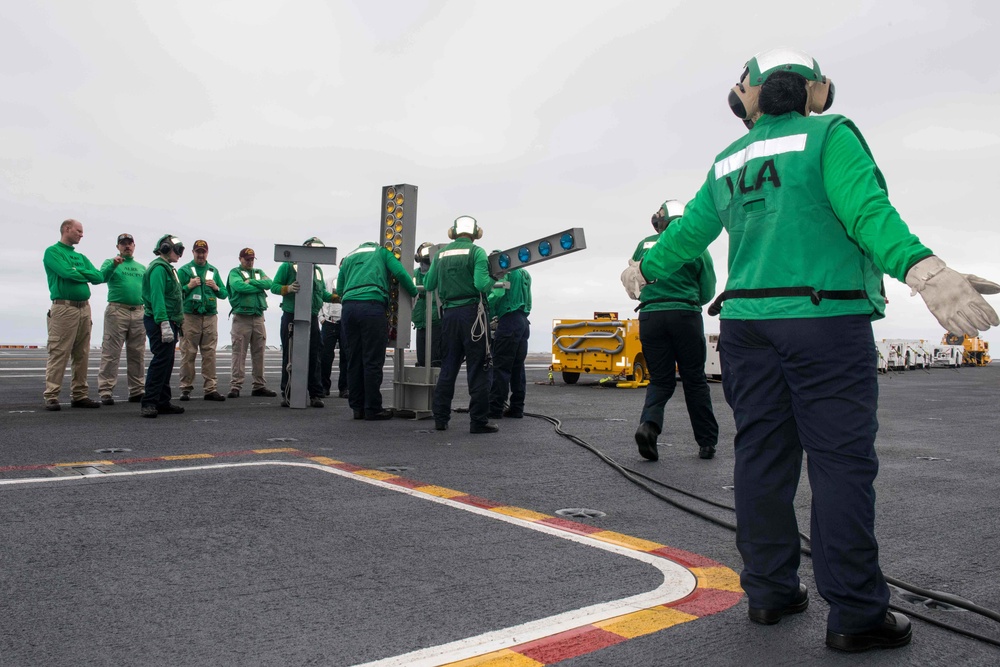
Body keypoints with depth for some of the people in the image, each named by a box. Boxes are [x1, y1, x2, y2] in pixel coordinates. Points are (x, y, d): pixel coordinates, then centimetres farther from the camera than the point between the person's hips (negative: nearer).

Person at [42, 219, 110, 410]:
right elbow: (66, 272, -14)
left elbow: (99, 277, 13)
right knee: (59, 354, -8)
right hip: (64, 308, -7)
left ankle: (79, 395, 14)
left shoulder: (81, 257, 21)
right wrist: (86, 274, 1)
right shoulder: (52, 252, 1)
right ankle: (51, 397, -5)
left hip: (84, 308, 7)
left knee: (82, 355, 8)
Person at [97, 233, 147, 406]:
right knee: (111, 353, -8)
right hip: (117, 311, -5)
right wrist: (113, 264, -29)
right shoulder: (111, 262, 8)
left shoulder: (142, 268, 20)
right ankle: (106, 391, -7)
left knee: (137, 355, 8)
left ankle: (136, 391, 15)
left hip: (138, 312, 5)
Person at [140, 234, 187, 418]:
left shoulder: (167, 268, 21)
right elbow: (157, 297, -21)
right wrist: (164, 323, -28)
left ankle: (163, 402, 18)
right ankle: (149, 403, -11)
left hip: (169, 322, 11)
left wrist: (177, 323, 20)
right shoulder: (158, 268, -11)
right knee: (160, 360, -12)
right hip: (160, 322, -11)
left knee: (166, 362, 12)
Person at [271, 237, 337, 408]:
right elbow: (274, 286, 0)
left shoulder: (318, 269, 17)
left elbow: (323, 293, 19)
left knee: (314, 357, 3)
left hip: (312, 318, 5)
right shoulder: (288, 266, 1)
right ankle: (287, 394, 7)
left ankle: (316, 394, 8)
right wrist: (288, 288, -19)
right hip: (291, 318, -4)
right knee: (290, 357, -1)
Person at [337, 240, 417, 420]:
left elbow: (339, 289, 22)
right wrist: (414, 292, 17)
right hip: (372, 305, -4)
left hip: (348, 306, 5)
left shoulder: (348, 258, 29)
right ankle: (373, 409, -3)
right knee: (373, 361, -3)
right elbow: (400, 273, 5)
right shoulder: (381, 252, 19)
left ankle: (357, 407, 11)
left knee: (354, 360, 9)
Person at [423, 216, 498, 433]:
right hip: (472, 312, -5)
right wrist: (492, 280, 4)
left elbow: (428, 285, 11)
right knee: (478, 368, -1)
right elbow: (481, 284, -16)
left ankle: (440, 418, 15)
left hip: (449, 314, 5)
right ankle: (479, 420, -1)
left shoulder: (441, 254, 10)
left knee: (448, 367, 13)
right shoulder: (476, 252, -5)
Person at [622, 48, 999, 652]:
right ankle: (856, 613, 1)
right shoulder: (829, 136, -1)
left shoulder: (728, 162, 14)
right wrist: (922, 269, -30)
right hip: (826, 320, -5)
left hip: (747, 322, 5)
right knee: (842, 461, -2)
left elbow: (688, 233, 21)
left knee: (762, 457, 9)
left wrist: (646, 269, 38)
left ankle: (770, 591, 17)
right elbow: (867, 211, -18)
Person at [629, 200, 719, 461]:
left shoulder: (644, 245, 7)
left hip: (650, 316, 2)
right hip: (686, 316, -2)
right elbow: (707, 292, 5)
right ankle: (707, 442, 15)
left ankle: (649, 423, -16)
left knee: (660, 380, 10)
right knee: (695, 380, 9)